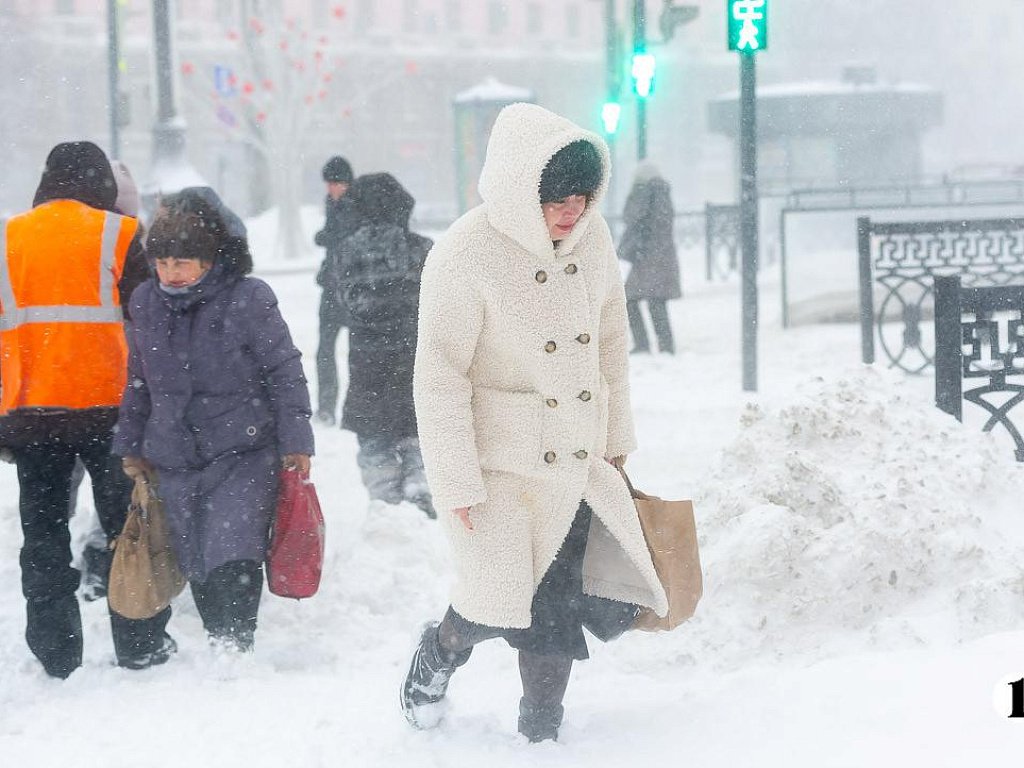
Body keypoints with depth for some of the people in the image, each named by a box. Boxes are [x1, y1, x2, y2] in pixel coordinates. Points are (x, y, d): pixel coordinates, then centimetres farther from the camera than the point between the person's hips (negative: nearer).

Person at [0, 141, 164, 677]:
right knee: (126, 526, 8)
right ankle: (138, 643, 8)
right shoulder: (118, 237, -4)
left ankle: (55, 652, 11)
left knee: (43, 531, 10)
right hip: (107, 406, -3)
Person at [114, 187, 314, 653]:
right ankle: (219, 650, 21)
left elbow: (284, 373, -4)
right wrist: (131, 446, 19)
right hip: (175, 461, 5)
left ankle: (234, 646, -11)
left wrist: (296, 442, -6)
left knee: (232, 559, -18)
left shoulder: (248, 300, -9)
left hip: (244, 455, -5)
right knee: (197, 566, 9)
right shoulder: (146, 303, 5)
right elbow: (138, 381, 17)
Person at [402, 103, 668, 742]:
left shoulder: (592, 238, 0)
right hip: (500, 465, -6)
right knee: (498, 606, -10)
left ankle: (542, 729, 20)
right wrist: (456, 484, -15)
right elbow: (439, 377, -15)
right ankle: (439, 653, 25)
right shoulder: (465, 256, -18)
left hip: (577, 462, 6)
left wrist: (616, 441, 17)